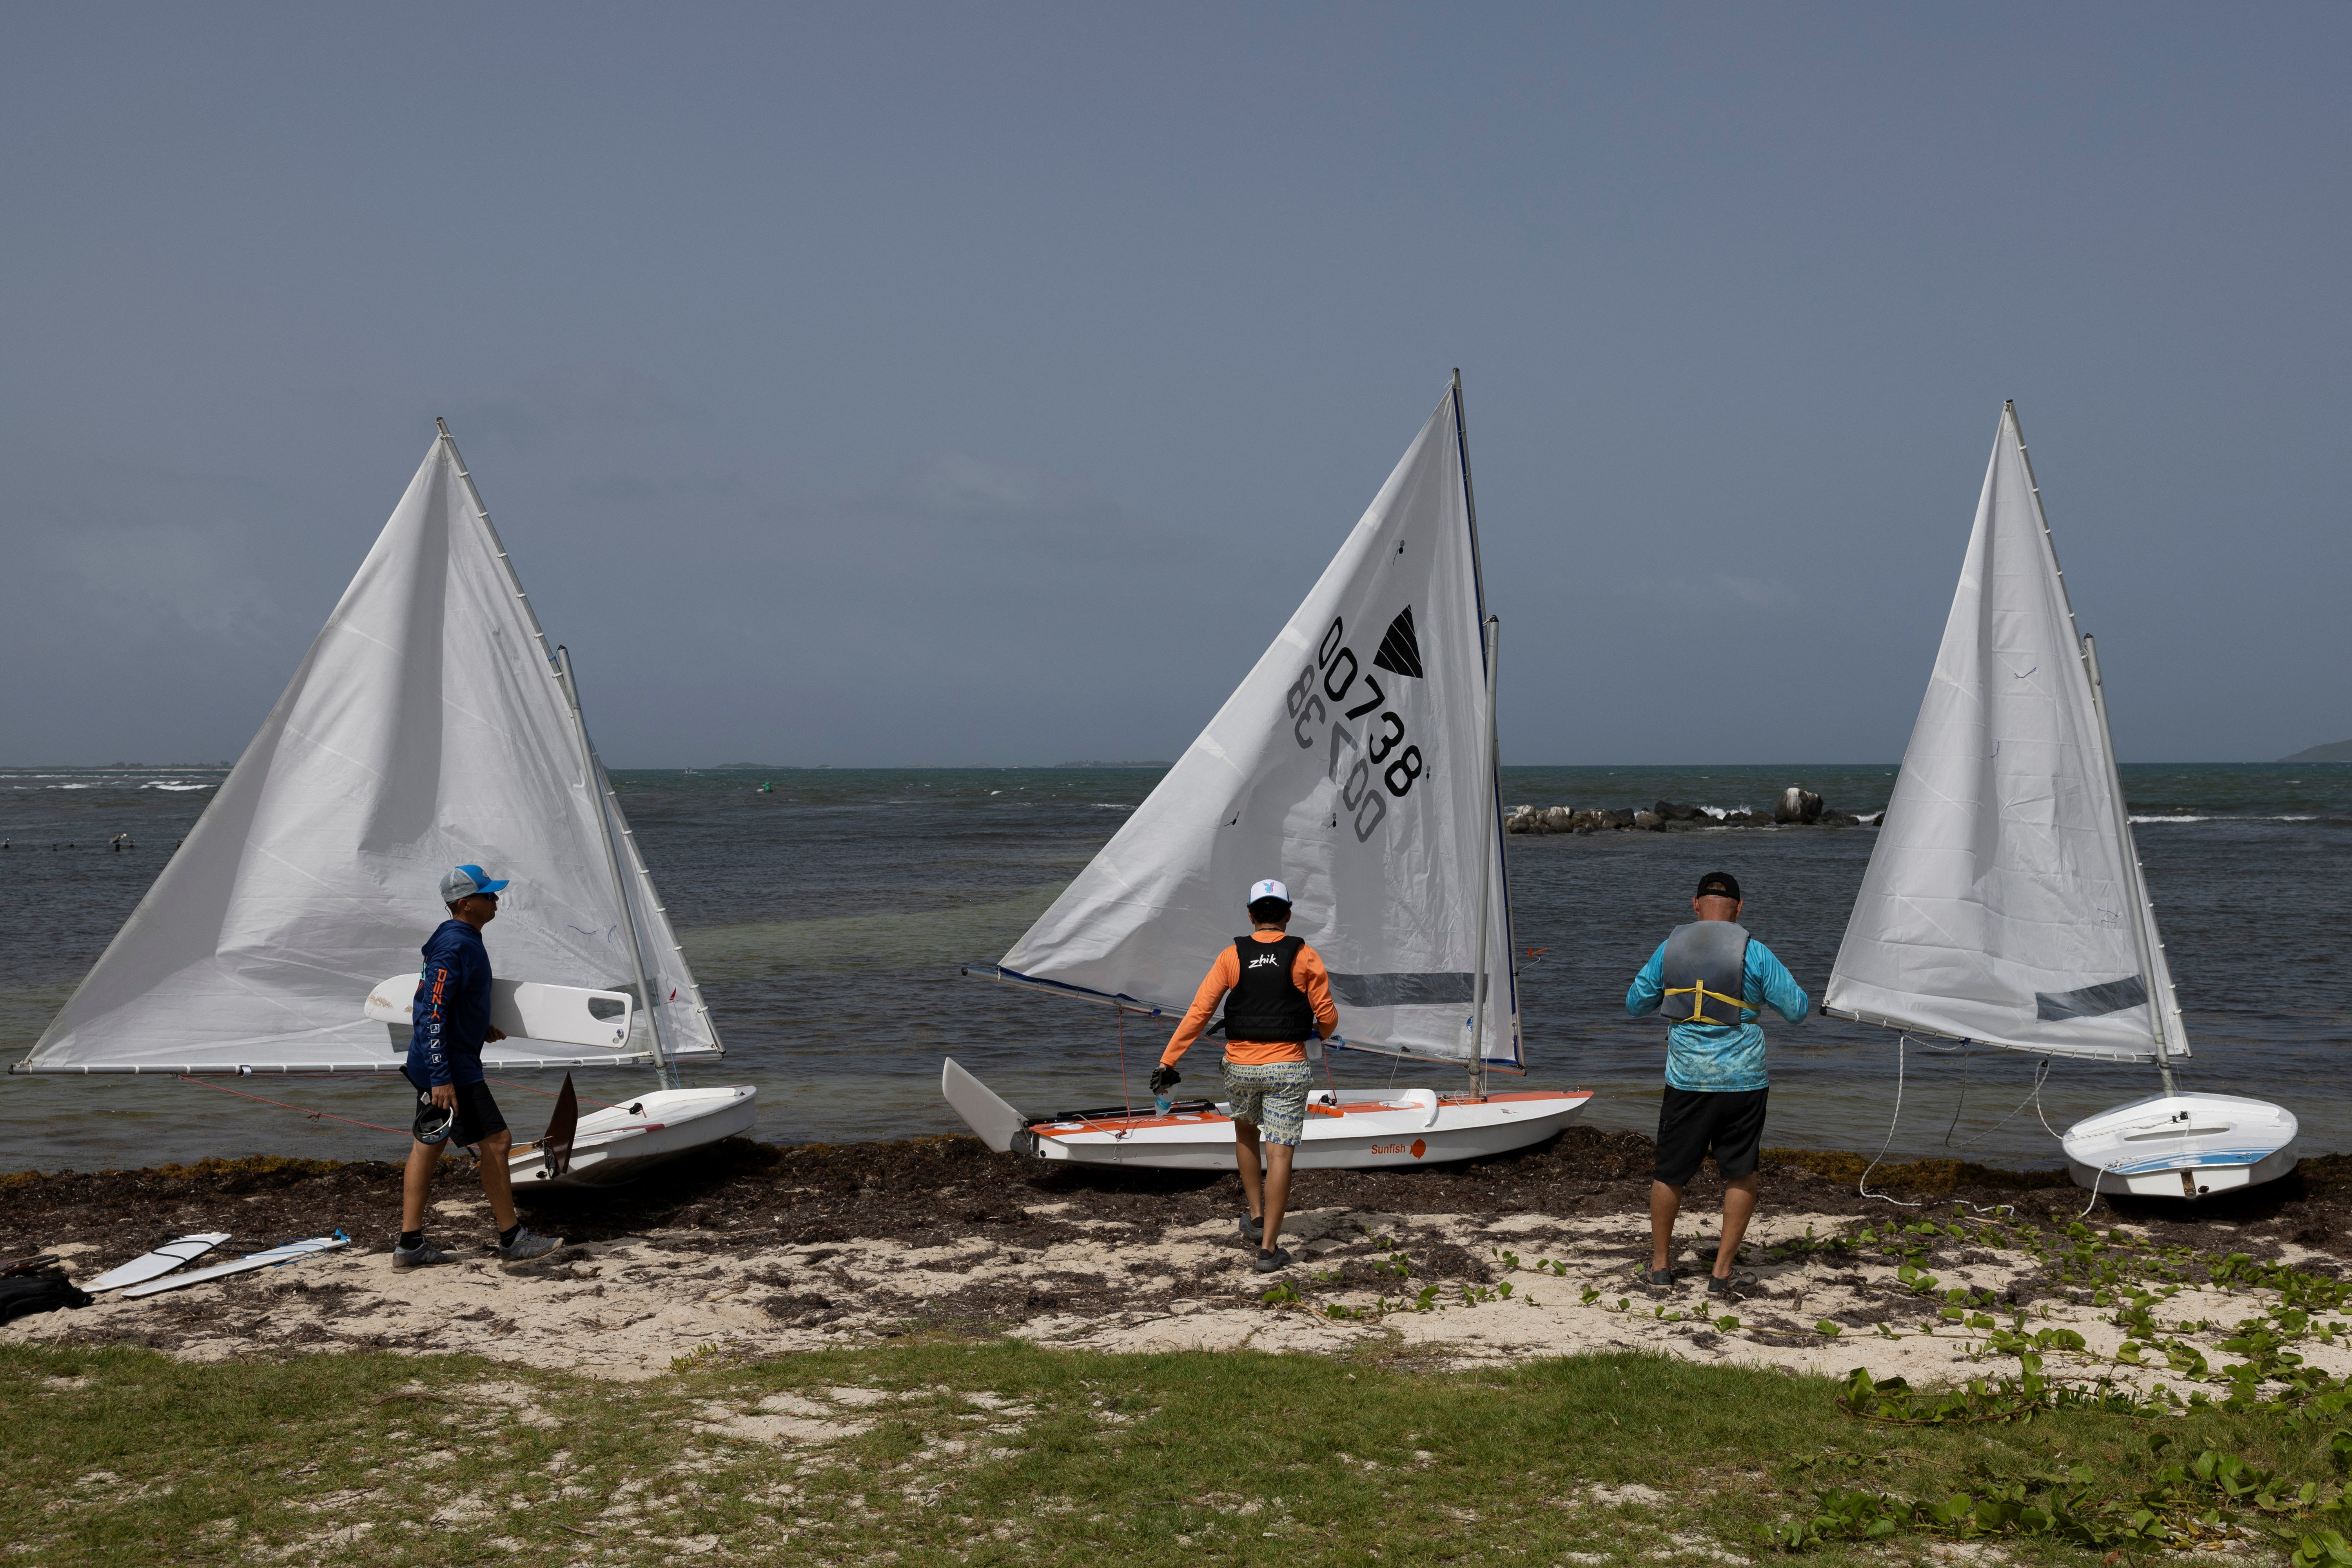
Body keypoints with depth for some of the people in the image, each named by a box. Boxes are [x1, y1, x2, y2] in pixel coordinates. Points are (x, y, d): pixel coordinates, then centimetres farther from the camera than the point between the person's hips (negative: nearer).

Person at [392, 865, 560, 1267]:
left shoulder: (465, 940, 12)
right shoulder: (453, 947, -20)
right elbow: (432, 1015, -24)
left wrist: (481, 1027, 19)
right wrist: (441, 1078, -26)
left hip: (437, 1066, 11)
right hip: (448, 1066, -11)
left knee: (428, 1144, 11)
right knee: (495, 1142, -4)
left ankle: (411, 1244, 15)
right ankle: (512, 1239, 5)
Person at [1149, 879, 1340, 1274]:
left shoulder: (1232, 957, 0)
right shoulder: (1305, 958, -3)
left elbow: (1198, 1012, -6)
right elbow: (1327, 1017, 0)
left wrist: (1168, 1062, -5)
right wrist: (1325, 1035, 25)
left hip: (1240, 1067, 2)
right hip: (1287, 1068, -2)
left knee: (1246, 1133, 29)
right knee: (1279, 1154, -1)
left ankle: (1256, 1218, 29)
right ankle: (1269, 1249, -3)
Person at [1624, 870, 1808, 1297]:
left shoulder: (1669, 948, 0)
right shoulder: (1753, 952, -8)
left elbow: (1635, 1004, 12)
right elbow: (1797, 1010, -2)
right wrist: (1807, 1001, 21)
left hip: (1686, 1080, 2)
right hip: (1741, 1082, -2)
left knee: (1670, 1174, 15)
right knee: (1741, 1176, 11)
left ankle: (1659, 1264, 25)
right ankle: (1723, 1272, 11)